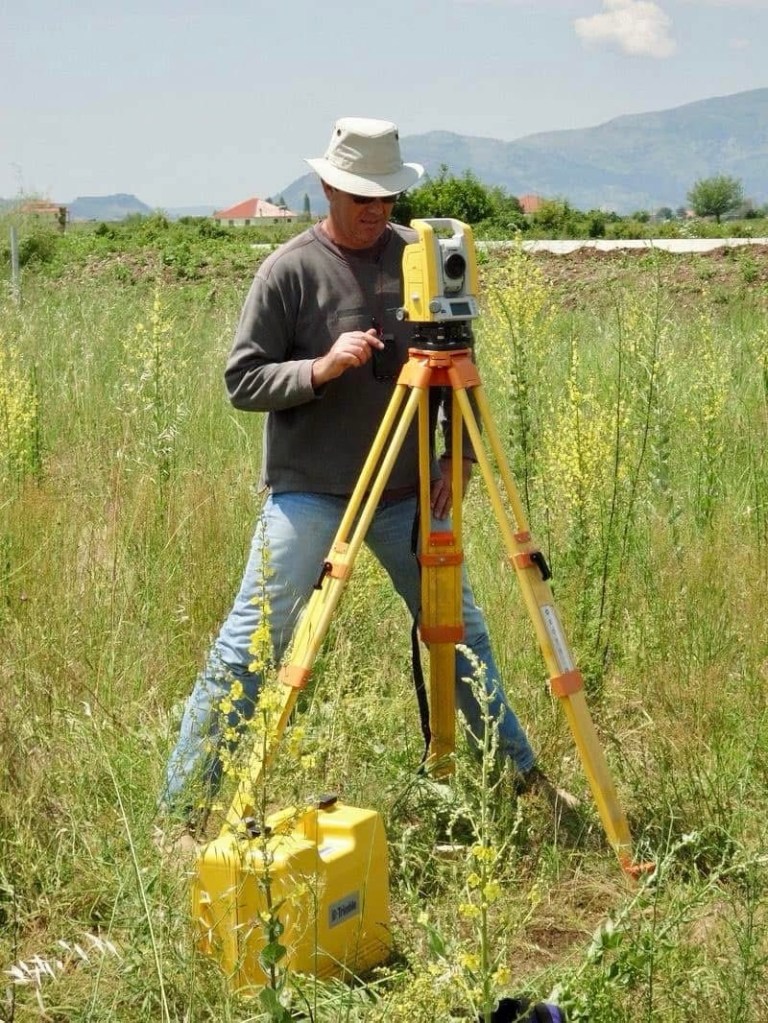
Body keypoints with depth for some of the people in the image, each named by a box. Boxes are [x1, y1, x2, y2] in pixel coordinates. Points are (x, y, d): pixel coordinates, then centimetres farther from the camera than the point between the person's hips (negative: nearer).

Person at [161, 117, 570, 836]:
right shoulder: (289, 271, -8)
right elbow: (242, 380, -8)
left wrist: (460, 453, 2)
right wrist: (321, 368, -23)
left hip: (407, 492, 4)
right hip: (308, 493, -4)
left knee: (460, 629, 15)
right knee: (249, 643, -6)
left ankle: (520, 769, 32)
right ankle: (183, 803, 4)